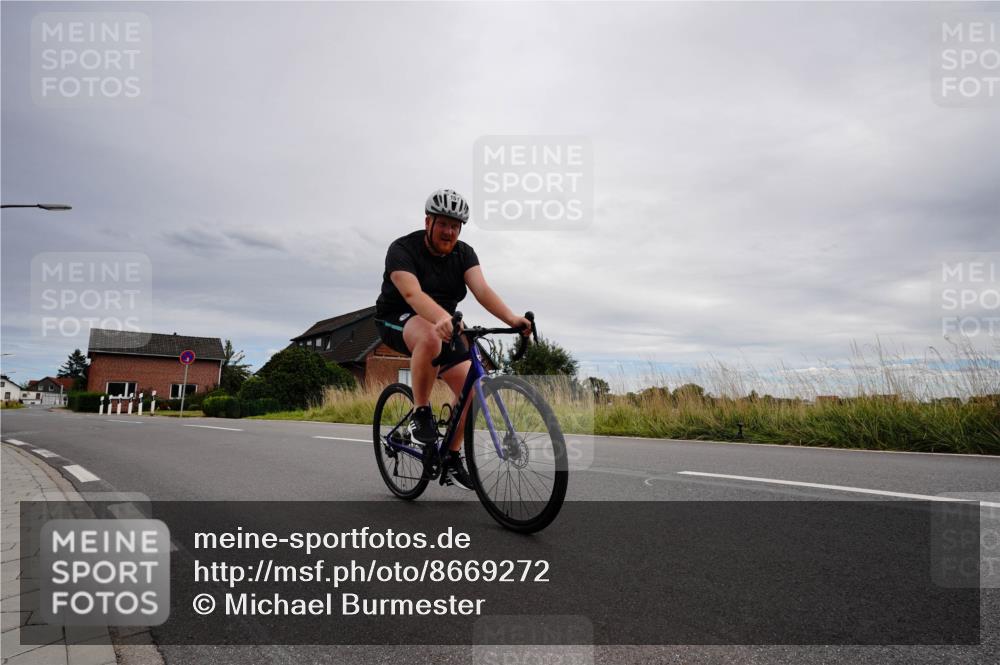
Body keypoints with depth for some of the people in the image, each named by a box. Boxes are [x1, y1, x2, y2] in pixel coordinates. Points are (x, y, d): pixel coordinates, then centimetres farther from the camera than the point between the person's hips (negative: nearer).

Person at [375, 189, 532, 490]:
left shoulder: (464, 253, -4)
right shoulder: (402, 249, -18)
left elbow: (481, 289, -21)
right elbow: (412, 294, -37)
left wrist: (512, 319, -39)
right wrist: (443, 319, -57)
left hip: (443, 324, 5)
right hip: (398, 320, -5)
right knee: (430, 337, -40)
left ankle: (451, 458, 5)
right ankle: (421, 413, -20)